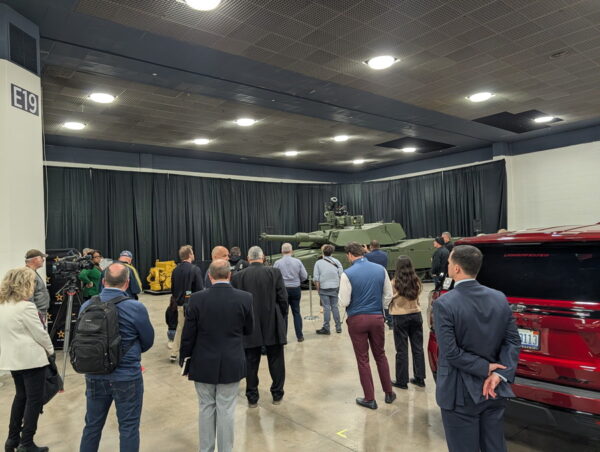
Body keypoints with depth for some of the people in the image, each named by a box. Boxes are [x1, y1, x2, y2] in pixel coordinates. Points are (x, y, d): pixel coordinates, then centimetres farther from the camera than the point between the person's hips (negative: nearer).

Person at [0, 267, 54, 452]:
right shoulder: (26, 307, -20)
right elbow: (40, 334, -15)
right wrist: (50, 350, 1)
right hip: (32, 358, -8)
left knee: (21, 395, 21)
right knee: (34, 399, 3)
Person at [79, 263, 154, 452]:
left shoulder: (86, 306, -5)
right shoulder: (136, 308, -18)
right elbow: (148, 342, -4)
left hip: (95, 376, 4)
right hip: (127, 377, -4)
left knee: (92, 425, 19)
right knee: (128, 428, 9)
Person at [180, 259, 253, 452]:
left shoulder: (197, 299, -12)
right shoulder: (245, 298, -11)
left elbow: (188, 334, -6)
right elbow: (248, 330, 1)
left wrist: (184, 358, 8)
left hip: (203, 364, 1)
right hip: (231, 364, 0)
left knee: (206, 408, 16)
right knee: (226, 410, 10)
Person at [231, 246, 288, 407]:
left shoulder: (237, 276, -5)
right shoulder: (274, 273, -7)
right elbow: (283, 299, -6)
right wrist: (282, 320, 7)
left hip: (250, 328, 1)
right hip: (273, 326, 0)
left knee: (251, 363, 12)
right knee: (276, 361, 15)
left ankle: (252, 398, 22)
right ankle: (277, 394, 26)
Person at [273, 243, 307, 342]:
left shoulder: (277, 263, -8)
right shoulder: (297, 262, -4)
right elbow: (304, 276, -2)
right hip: (296, 289, 1)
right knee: (296, 312, 11)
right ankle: (299, 336, 14)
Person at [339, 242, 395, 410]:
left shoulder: (348, 274, -14)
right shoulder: (380, 269, -2)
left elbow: (343, 302, -13)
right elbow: (388, 295, 4)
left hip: (357, 320, -3)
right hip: (377, 318, 4)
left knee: (363, 360, 9)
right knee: (380, 356, 20)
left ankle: (370, 399, 18)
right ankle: (389, 393, 30)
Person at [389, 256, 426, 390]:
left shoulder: (395, 283, -15)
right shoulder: (416, 281, -3)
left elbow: (389, 298, -8)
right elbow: (417, 297, 9)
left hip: (400, 317, -4)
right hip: (416, 314, 4)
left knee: (402, 350, 5)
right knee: (417, 347, 14)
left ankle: (402, 381, 14)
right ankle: (420, 378, 23)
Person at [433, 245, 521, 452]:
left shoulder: (444, 304, -20)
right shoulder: (500, 298, -2)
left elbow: (450, 353, -21)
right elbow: (513, 341, -2)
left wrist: (486, 368, -11)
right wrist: (499, 374, -10)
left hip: (460, 395, -6)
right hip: (494, 392, 6)